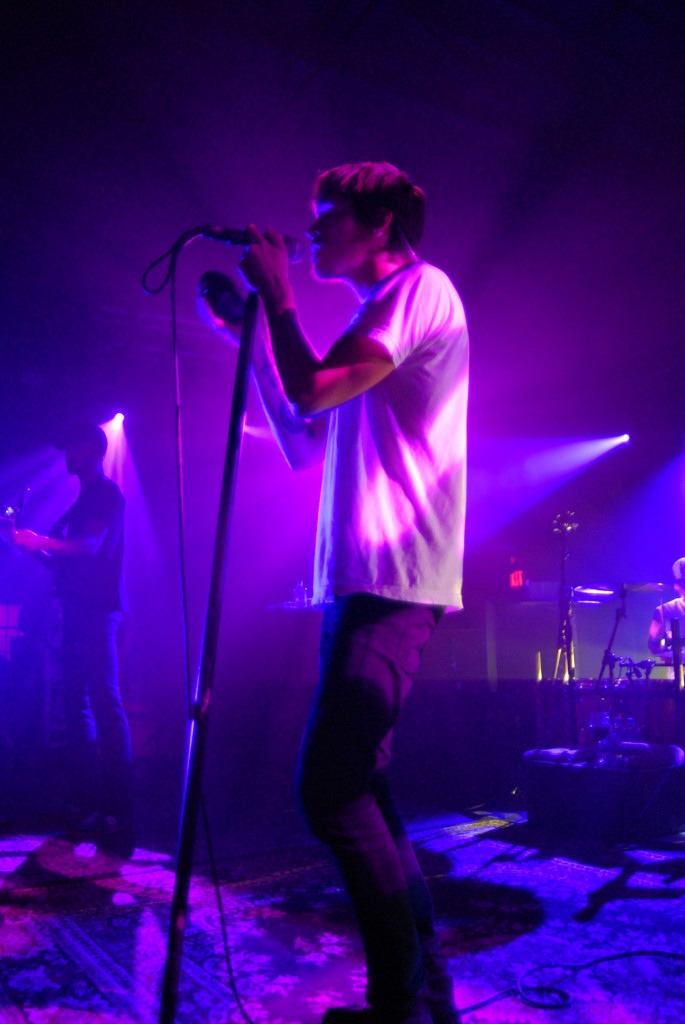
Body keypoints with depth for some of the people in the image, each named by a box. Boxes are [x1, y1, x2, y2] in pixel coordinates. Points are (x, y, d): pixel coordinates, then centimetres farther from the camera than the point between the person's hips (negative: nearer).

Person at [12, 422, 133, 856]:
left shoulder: (107, 492, -4)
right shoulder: (83, 499, 23)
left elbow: (91, 545, -19)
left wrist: (42, 541, -25)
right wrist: (31, 545, 12)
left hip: (98, 610, -10)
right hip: (78, 610, 10)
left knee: (105, 702, -15)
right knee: (77, 704, 10)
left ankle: (117, 812, -16)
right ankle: (85, 803, 17)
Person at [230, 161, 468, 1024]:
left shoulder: (421, 288, -2)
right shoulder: (374, 317, 26)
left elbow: (311, 392, -15)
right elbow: (301, 442, 24)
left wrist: (278, 295, 1)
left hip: (392, 585, -10)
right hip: (358, 584, 10)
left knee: (330, 789, -11)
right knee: (357, 791, 11)